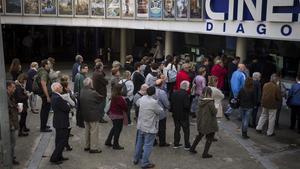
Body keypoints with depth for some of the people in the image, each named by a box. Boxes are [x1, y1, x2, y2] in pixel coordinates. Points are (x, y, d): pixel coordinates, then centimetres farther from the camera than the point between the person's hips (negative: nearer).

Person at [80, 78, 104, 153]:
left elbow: (80, 102, 6)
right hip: (93, 115, -7)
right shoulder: (93, 93, -24)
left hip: (85, 115, 7)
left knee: (87, 131, 20)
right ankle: (94, 147, 9)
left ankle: (87, 146, 31)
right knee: (94, 131, 4)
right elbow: (101, 99, -11)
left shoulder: (82, 91, -3)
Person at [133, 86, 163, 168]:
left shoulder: (142, 99, -3)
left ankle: (136, 159, 33)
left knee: (139, 143, 20)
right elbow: (160, 111, -12)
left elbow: (137, 103, 17)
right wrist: (159, 105, 5)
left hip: (140, 126, 7)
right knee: (148, 145, 2)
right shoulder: (154, 102, -25)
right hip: (150, 128, -7)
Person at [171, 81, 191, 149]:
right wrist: (188, 111, -5)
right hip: (184, 115, -6)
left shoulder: (174, 93, 0)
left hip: (175, 115, 6)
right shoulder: (185, 94, -20)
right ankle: (187, 145, 13)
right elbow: (186, 105, -25)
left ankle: (176, 144, 23)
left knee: (177, 129, 17)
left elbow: (171, 104, 4)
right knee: (186, 130, 8)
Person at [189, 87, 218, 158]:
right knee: (209, 138, 7)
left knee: (200, 135, 25)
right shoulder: (210, 102, -21)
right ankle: (205, 154, 9)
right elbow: (214, 112, -16)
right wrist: (216, 109, 2)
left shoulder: (201, 102, 0)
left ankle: (192, 148, 33)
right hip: (209, 124, -7)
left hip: (201, 123, 7)